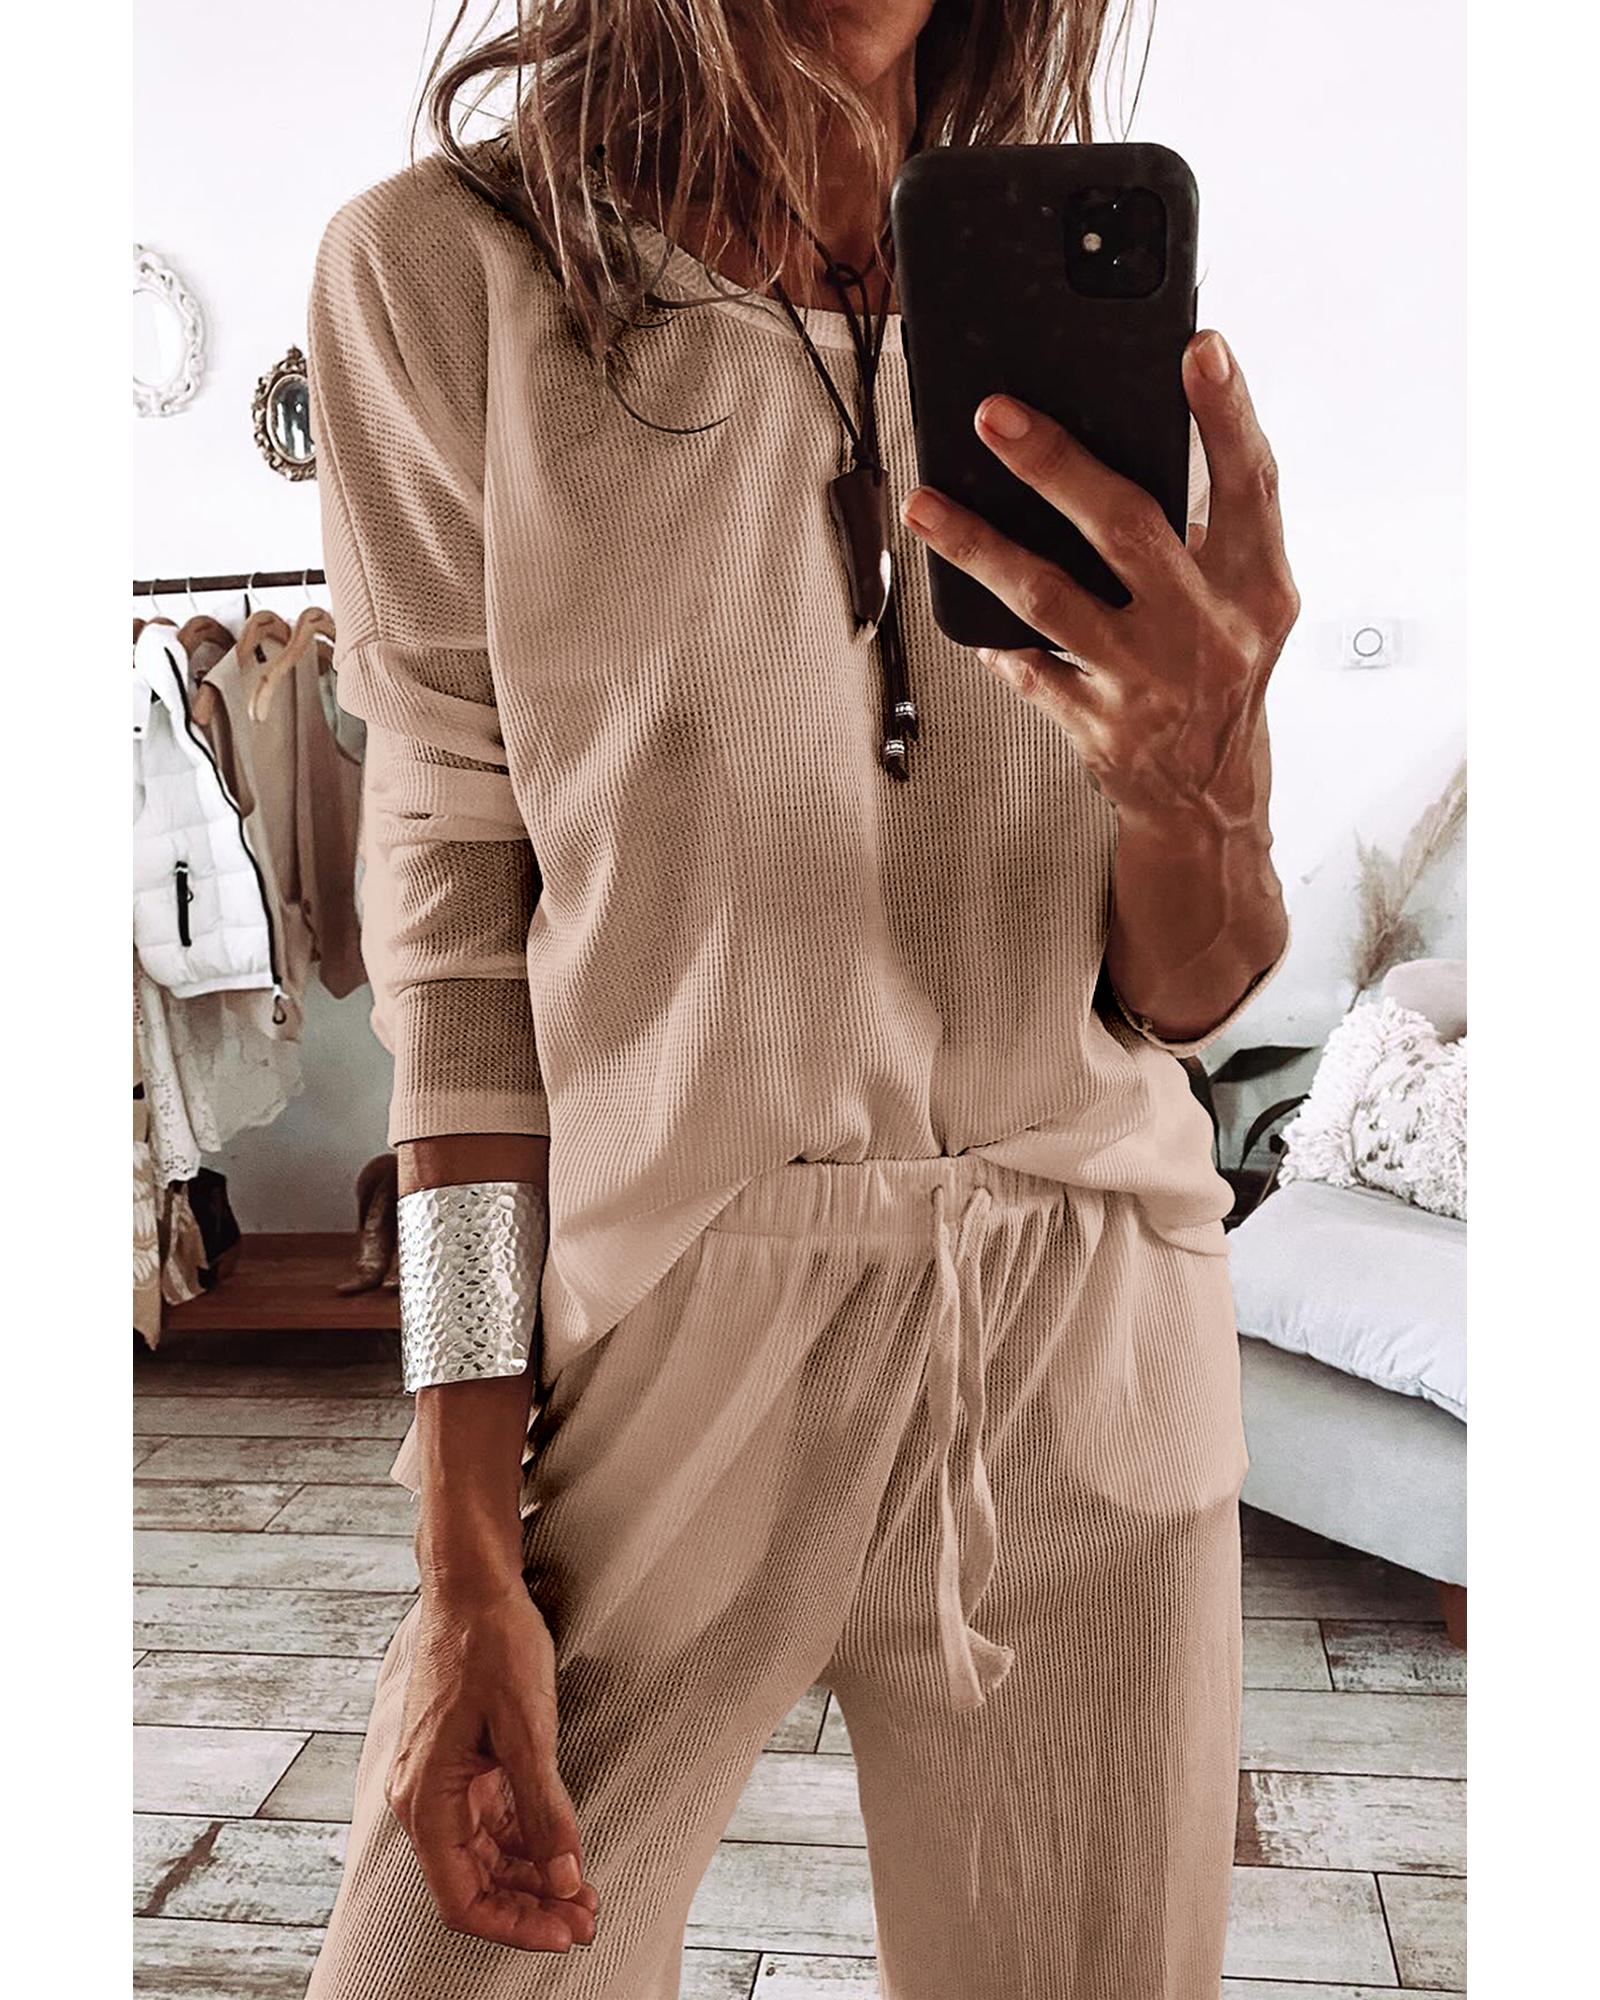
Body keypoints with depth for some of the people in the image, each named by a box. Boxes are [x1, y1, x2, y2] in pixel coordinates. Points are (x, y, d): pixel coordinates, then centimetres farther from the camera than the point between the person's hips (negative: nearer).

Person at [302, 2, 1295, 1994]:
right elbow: (453, 910, -5)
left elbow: (1183, 999, 1)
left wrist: (1197, 773, -23)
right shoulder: (447, 268, -2)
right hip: (645, 1343, -2)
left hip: (1086, 1374, 3)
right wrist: (467, 1564, -10)